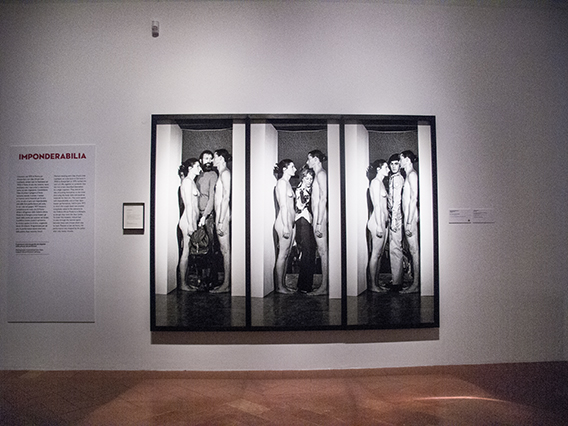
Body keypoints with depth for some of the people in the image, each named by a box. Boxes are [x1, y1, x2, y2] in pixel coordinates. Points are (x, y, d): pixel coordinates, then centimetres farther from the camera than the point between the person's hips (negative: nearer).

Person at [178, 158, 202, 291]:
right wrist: (190, 224, -19)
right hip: (188, 220, -9)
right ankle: (183, 283, 3)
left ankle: (185, 282, 15)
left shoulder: (191, 181, 18)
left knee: (187, 252, 10)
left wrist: (192, 223, 16)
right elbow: (188, 204, -16)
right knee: (186, 252, -4)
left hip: (191, 219, 9)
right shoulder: (187, 181, -10)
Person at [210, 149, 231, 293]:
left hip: (223, 214, -10)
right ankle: (225, 282, 15)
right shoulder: (221, 173, 18)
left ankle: (226, 284, 0)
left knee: (225, 249, -5)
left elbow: (226, 198, -17)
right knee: (224, 249, 10)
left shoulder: (225, 173, -10)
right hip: (220, 214, 10)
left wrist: (221, 221, -20)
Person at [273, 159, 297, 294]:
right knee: (282, 254, -5)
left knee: (286, 254, 10)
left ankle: (283, 284, 16)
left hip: (290, 222, 9)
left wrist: (290, 225, 15)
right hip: (284, 222, -9)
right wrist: (285, 226, -20)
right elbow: (283, 205, -16)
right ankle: (279, 286, 2)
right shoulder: (282, 182, -9)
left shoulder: (287, 183, 19)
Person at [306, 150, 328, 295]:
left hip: (320, 215, -10)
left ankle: (324, 286, 0)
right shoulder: (319, 174, 18)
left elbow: (323, 199, -19)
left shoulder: (321, 173, -11)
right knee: (322, 250, 10)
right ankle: (324, 284, 16)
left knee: (323, 250, -5)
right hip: (317, 215, 10)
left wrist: (319, 223, -22)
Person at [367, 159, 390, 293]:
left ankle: (376, 283, 17)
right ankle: (373, 285, 3)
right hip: (378, 221, -9)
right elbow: (376, 205, -17)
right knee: (375, 254, -4)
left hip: (383, 221, 9)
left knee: (379, 254, 11)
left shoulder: (381, 183, 18)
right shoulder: (375, 182, -10)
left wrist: (384, 224, 16)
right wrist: (379, 225, -20)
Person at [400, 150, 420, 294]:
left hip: (411, 216, -10)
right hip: (408, 215, 10)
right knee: (412, 249, 10)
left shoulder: (412, 174, -11)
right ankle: (415, 282, 16)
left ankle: (416, 284, 0)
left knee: (414, 249, -5)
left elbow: (414, 199, -18)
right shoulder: (408, 175, 18)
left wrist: (409, 222, -21)